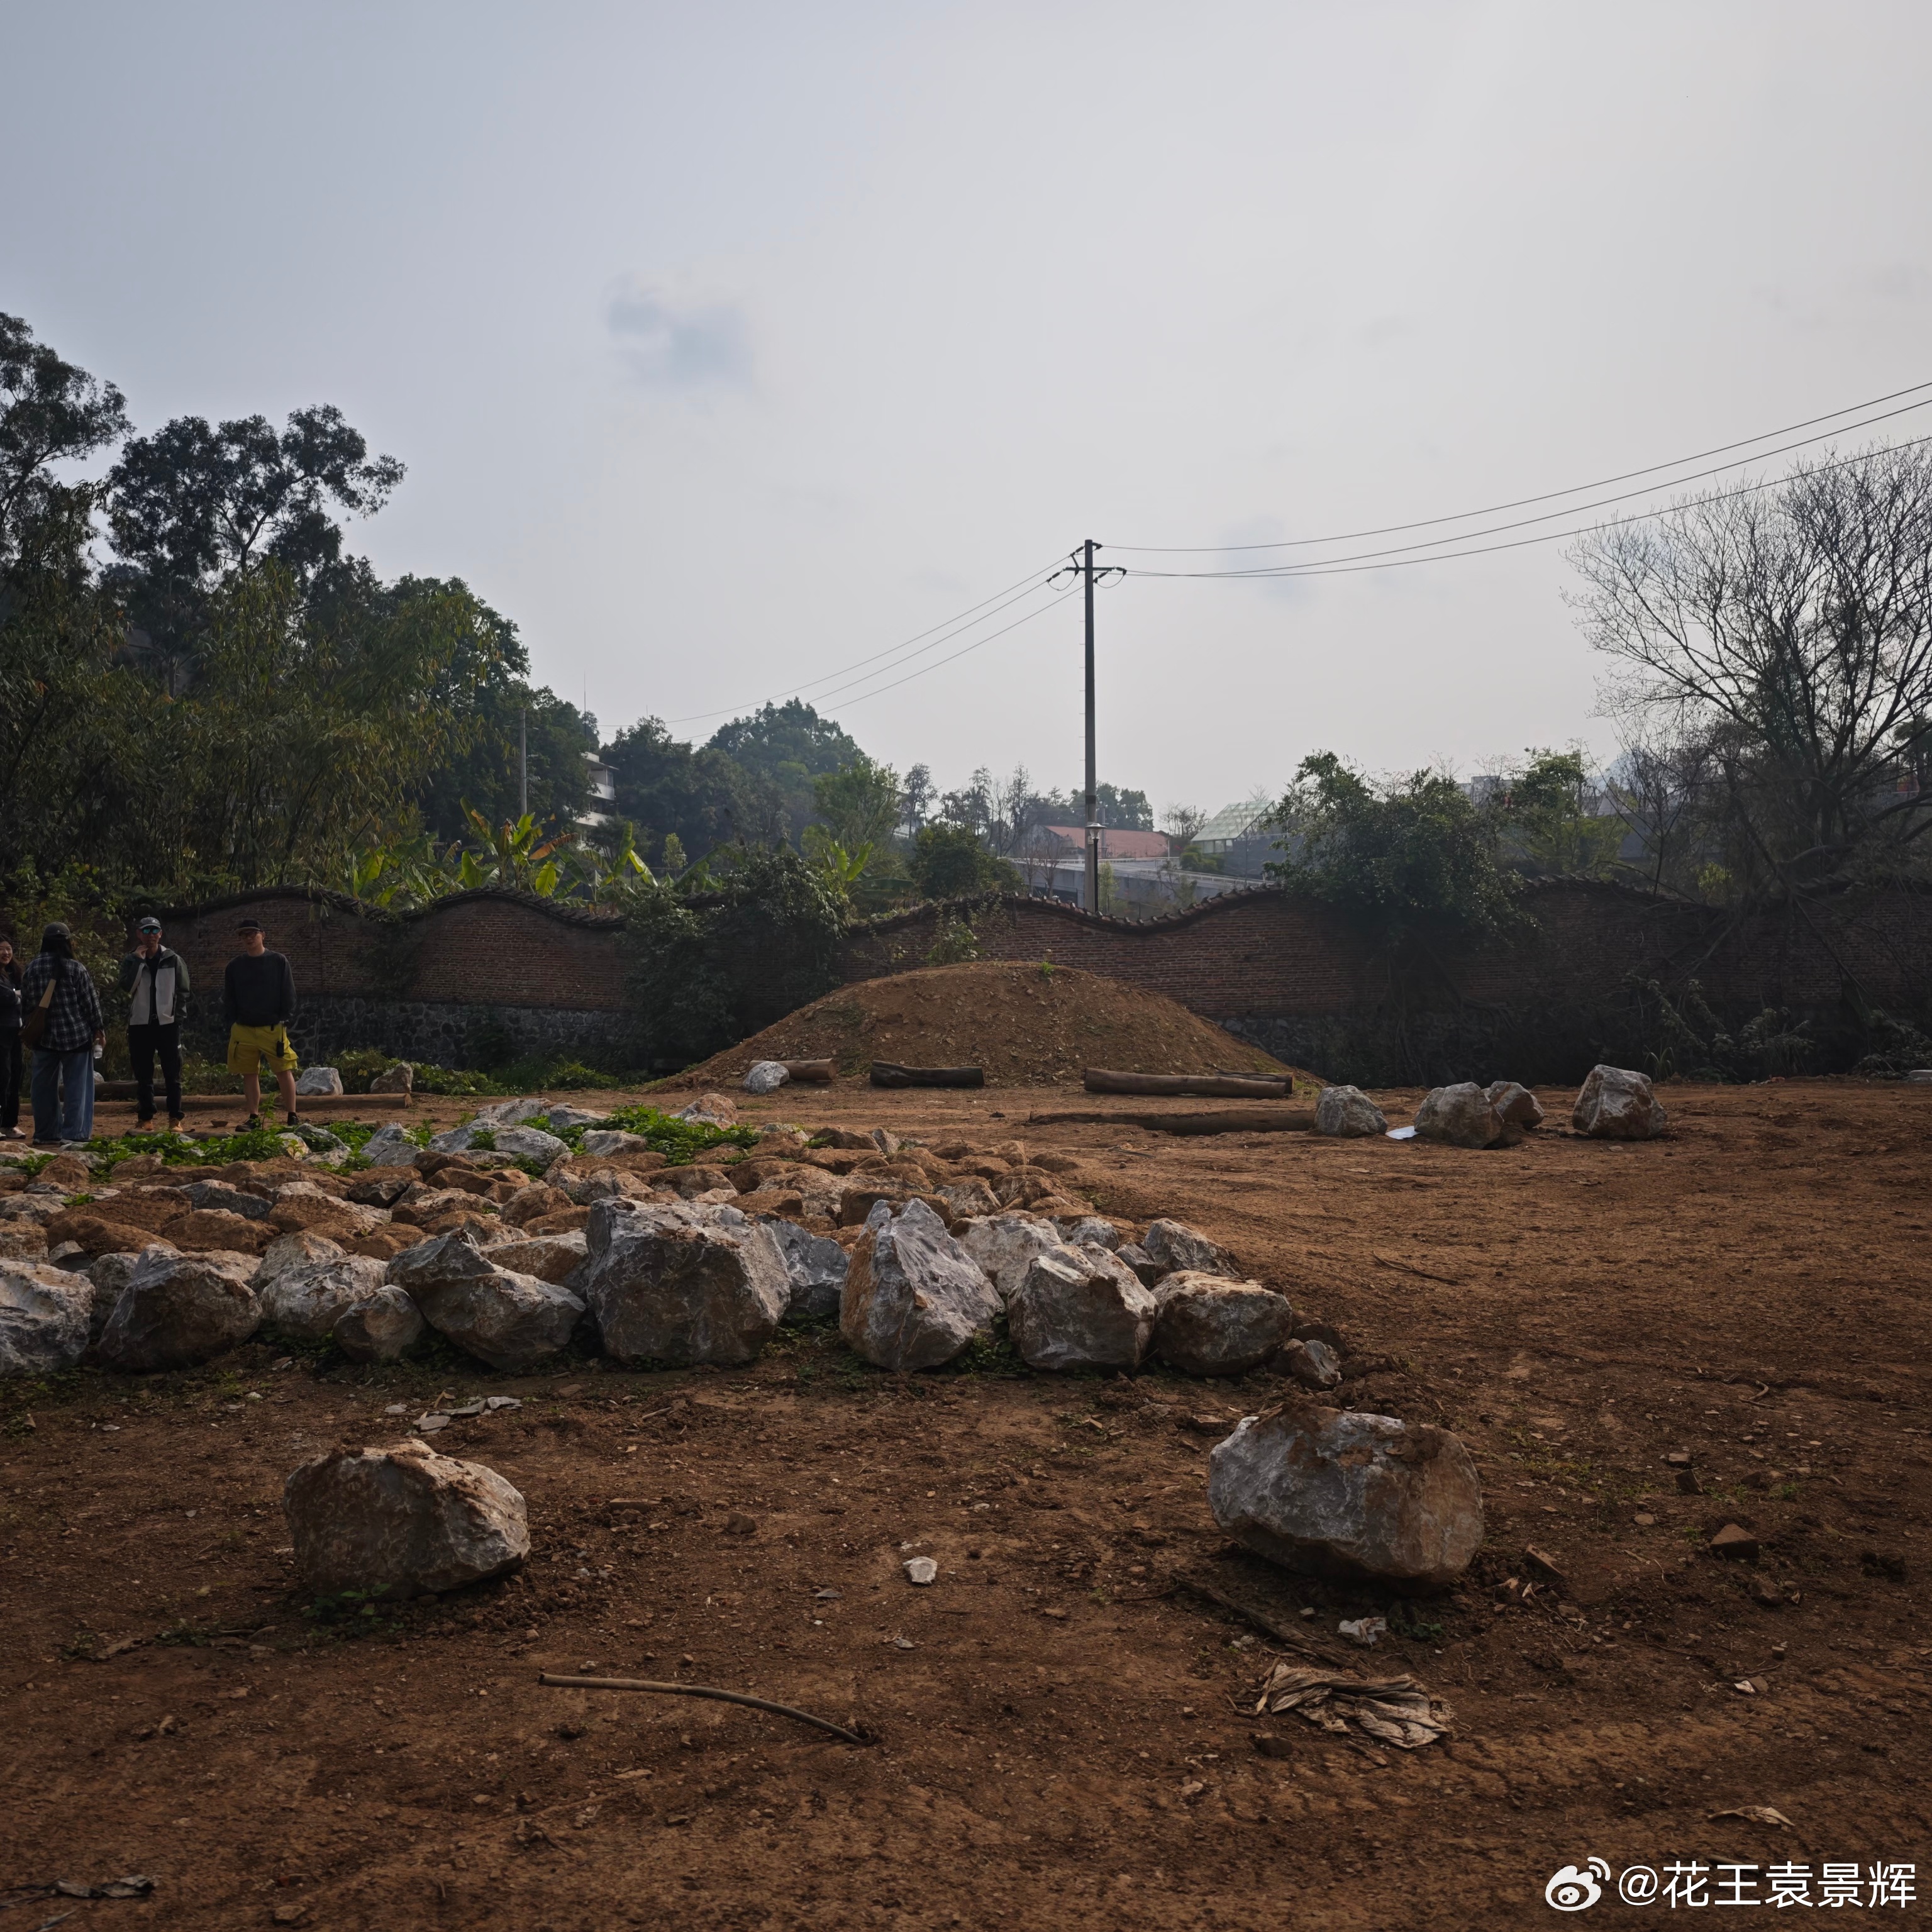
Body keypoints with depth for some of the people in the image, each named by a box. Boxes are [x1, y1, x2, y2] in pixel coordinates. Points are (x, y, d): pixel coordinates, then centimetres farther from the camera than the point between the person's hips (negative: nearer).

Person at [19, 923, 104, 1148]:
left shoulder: (31, 969, 5)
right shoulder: (75, 968, -9)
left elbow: (26, 1005, 12)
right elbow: (90, 1002, -6)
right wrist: (98, 1029, 3)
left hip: (43, 1036, 4)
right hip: (76, 1035, -4)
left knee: (45, 1087, 11)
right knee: (76, 1086, 0)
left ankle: (46, 1133, 15)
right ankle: (74, 1134, -4)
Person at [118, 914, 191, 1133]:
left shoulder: (173, 960, 4)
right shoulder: (131, 961, 6)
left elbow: (183, 991, 7)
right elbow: (126, 987, -11)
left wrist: (178, 1015, -1)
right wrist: (138, 960, -13)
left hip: (168, 1024, -1)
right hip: (140, 1024, 1)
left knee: (172, 1074, -1)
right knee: (143, 1076, 5)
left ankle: (175, 1119, 3)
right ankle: (145, 1119, 11)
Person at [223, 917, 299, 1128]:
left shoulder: (279, 961, 3)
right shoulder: (235, 966, 9)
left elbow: (289, 994, 3)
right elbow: (228, 999, 13)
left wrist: (284, 1020, -4)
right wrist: (232, 1024, 3)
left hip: (273, 1028, -3)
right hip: (243, 1030, 3)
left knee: (285, 1071, -6)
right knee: (249, 1075, 6)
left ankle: (292, 1116, -1)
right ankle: (254, 1117, 13)